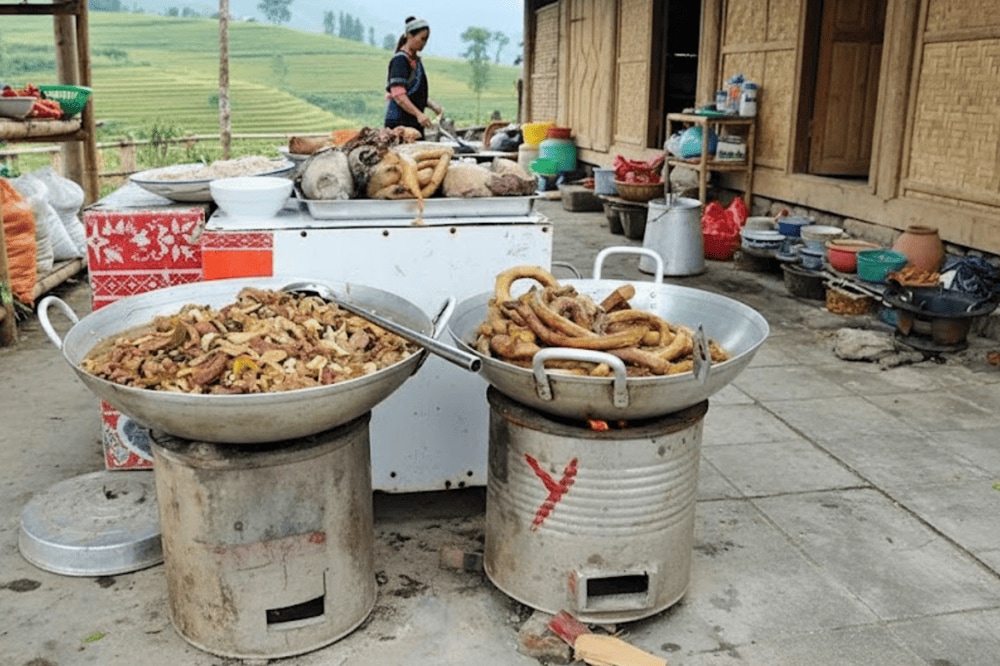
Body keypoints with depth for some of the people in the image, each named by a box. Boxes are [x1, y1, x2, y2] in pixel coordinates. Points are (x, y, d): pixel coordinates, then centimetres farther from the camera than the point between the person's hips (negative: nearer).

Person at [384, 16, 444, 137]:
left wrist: (434, 106, 7)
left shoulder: (416, 60, 17)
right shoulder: (400, 60, -9)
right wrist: (418, 114, -27)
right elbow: (398, 95, -18)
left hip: (415, 123, 9)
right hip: (399, 122, -9)